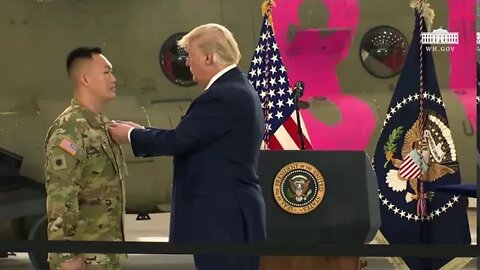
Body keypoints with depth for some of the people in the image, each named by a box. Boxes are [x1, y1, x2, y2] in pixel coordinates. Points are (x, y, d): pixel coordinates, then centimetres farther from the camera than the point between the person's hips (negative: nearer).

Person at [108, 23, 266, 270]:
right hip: (231, 215, 11)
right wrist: (142, 131, 12)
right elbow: (189, 139, 16)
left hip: (222, 219, -11)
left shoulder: (222, 96, -18)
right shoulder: (238, 90, 15)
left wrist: (130, 136, -2)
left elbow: (178, 141, -17)